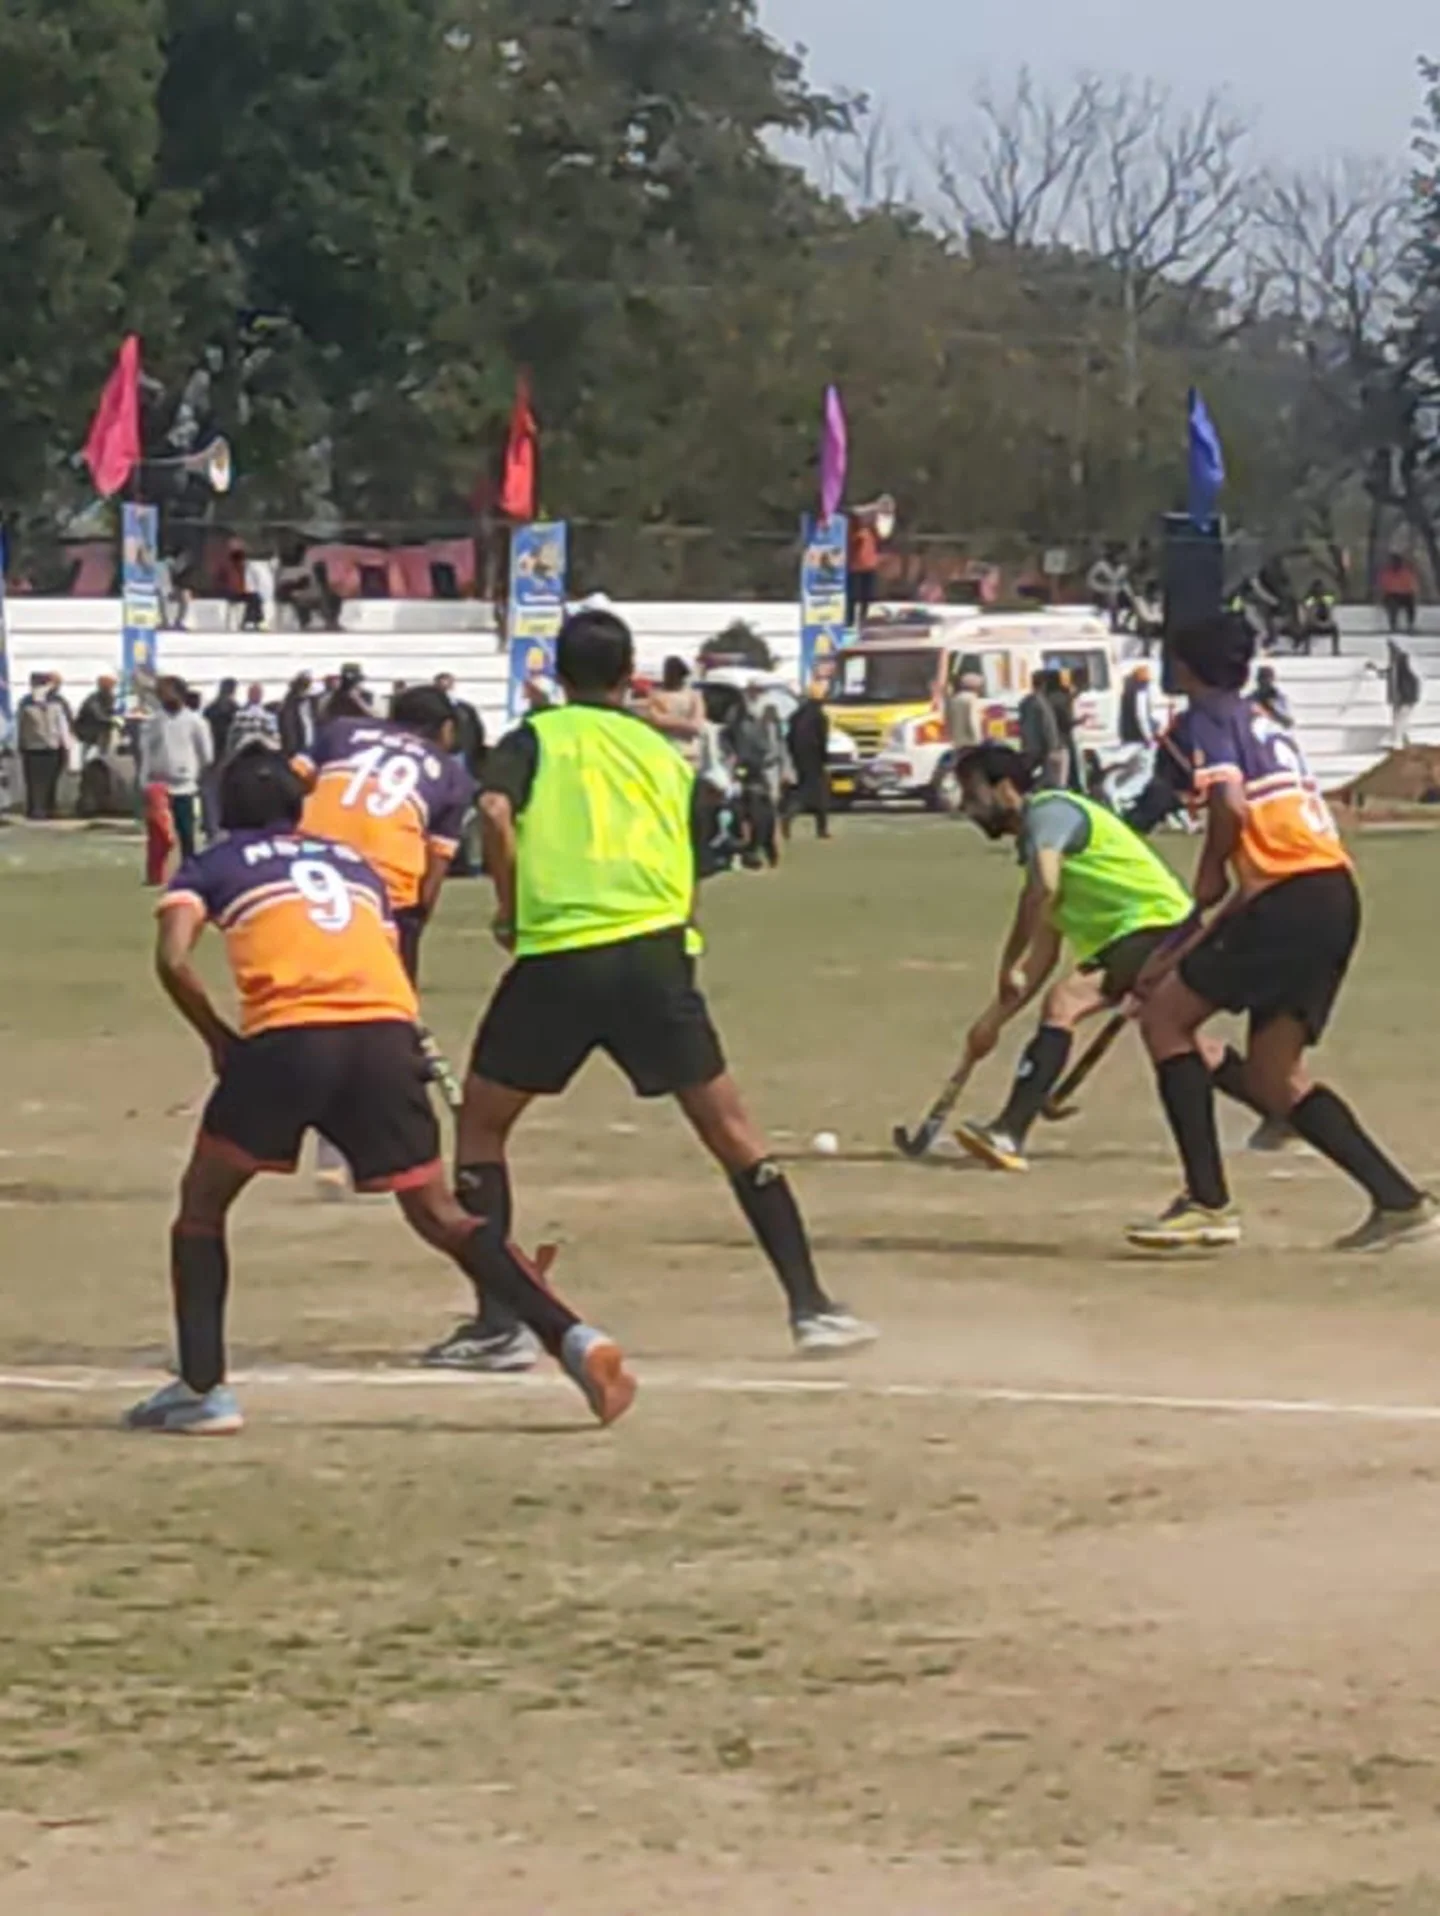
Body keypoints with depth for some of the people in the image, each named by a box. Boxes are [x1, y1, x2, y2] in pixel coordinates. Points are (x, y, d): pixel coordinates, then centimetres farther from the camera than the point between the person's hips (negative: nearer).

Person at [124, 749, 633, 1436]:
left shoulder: (210, 868, 20)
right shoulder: (354, 863, 31)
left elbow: (172, 959, 2)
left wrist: (218, 1040, 13)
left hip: (287, 1037, -3)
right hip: (388, 1035, 3)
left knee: (202, 1202, 17)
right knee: (440, 1216, 11)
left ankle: (201, 1389, 7)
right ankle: (573, 1339, -5)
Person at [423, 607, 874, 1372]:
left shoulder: (536, 738, 9)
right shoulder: (667, 755, 20)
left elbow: (495, 809, -11)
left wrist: (509, 907, 0)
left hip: (556, 957, -2)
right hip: (656, 952, 2)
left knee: (481, 1123, 14)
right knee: (728, 1128, 10)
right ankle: (810, 1304, 5)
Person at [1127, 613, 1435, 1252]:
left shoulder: (1207, 719, 2)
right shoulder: (1264, 725, 28)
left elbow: (1231, 805, -18)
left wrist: (1209, 872, 2)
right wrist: (1183, 955, 31)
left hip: (1291, 902, -8)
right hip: (1336, 896, 8)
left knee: (1165, 1016, 0)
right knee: (1271, 1077, 13)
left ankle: (1207, 1204, -7)